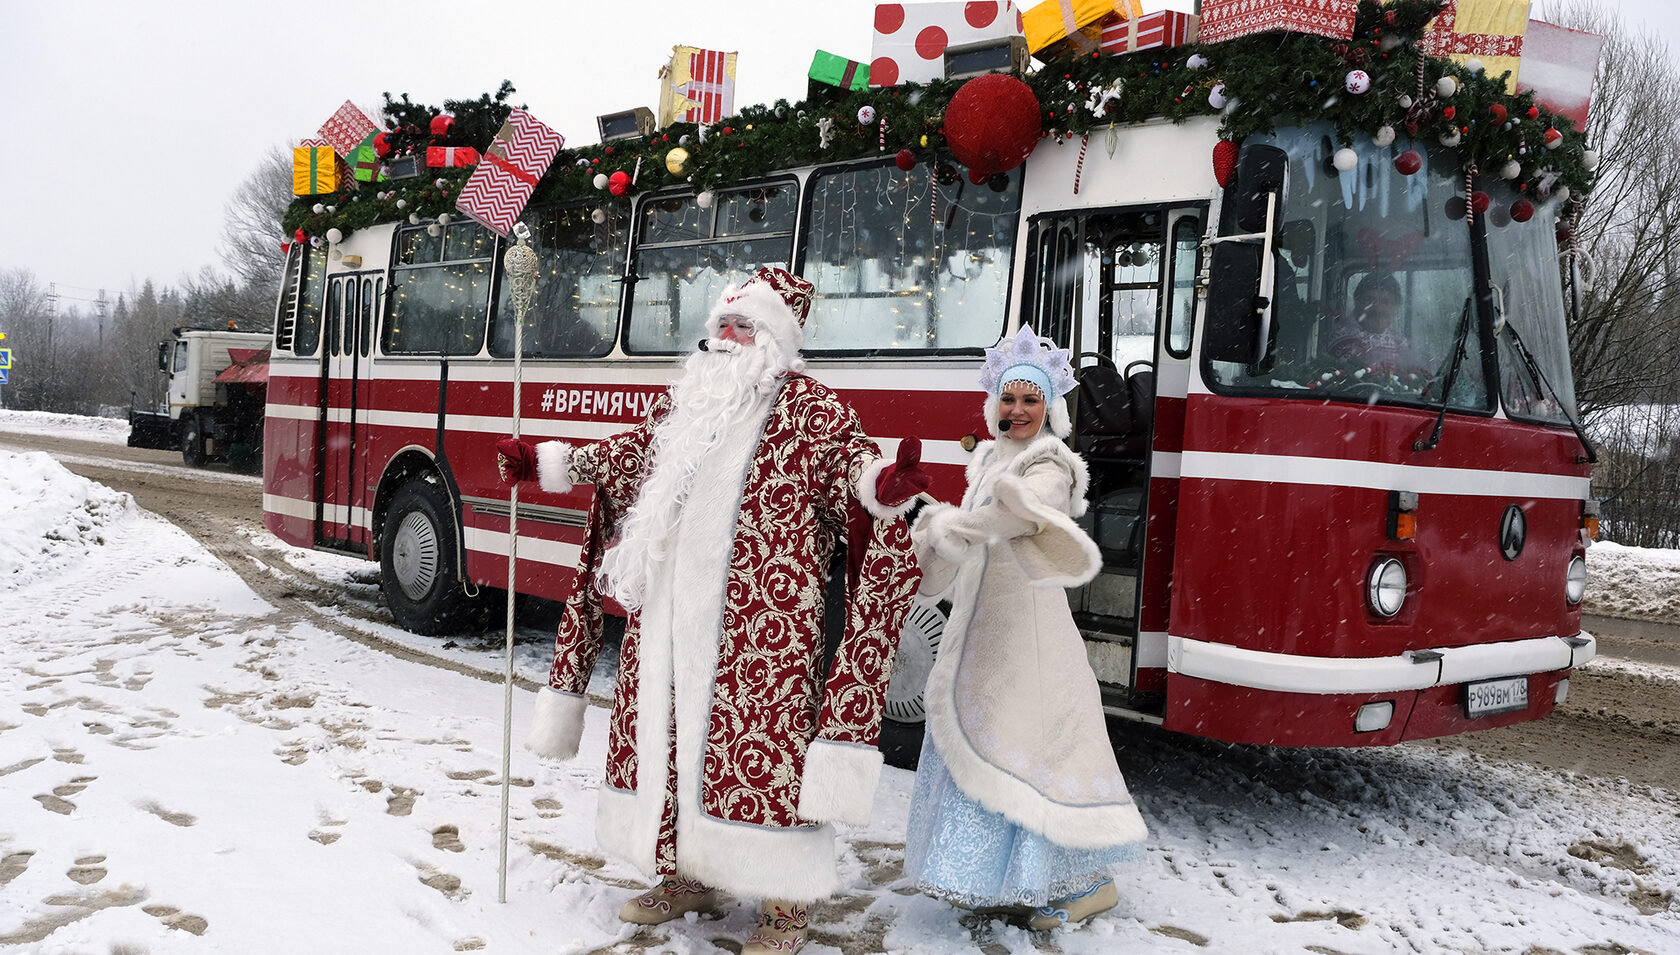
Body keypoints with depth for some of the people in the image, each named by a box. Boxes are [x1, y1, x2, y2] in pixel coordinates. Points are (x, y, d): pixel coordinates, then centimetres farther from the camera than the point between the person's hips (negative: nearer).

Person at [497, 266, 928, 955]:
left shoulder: (809, 408, -2)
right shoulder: (682, 402, 18)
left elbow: (850, 461, -15)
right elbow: (625, 458, 29)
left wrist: (886, 484, -38)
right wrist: (541, 463, 27)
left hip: (761, 623, -7)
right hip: (667, 615, 7)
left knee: (757, 745, -6)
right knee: (663, 737, 13)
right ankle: (684, 875, 31)